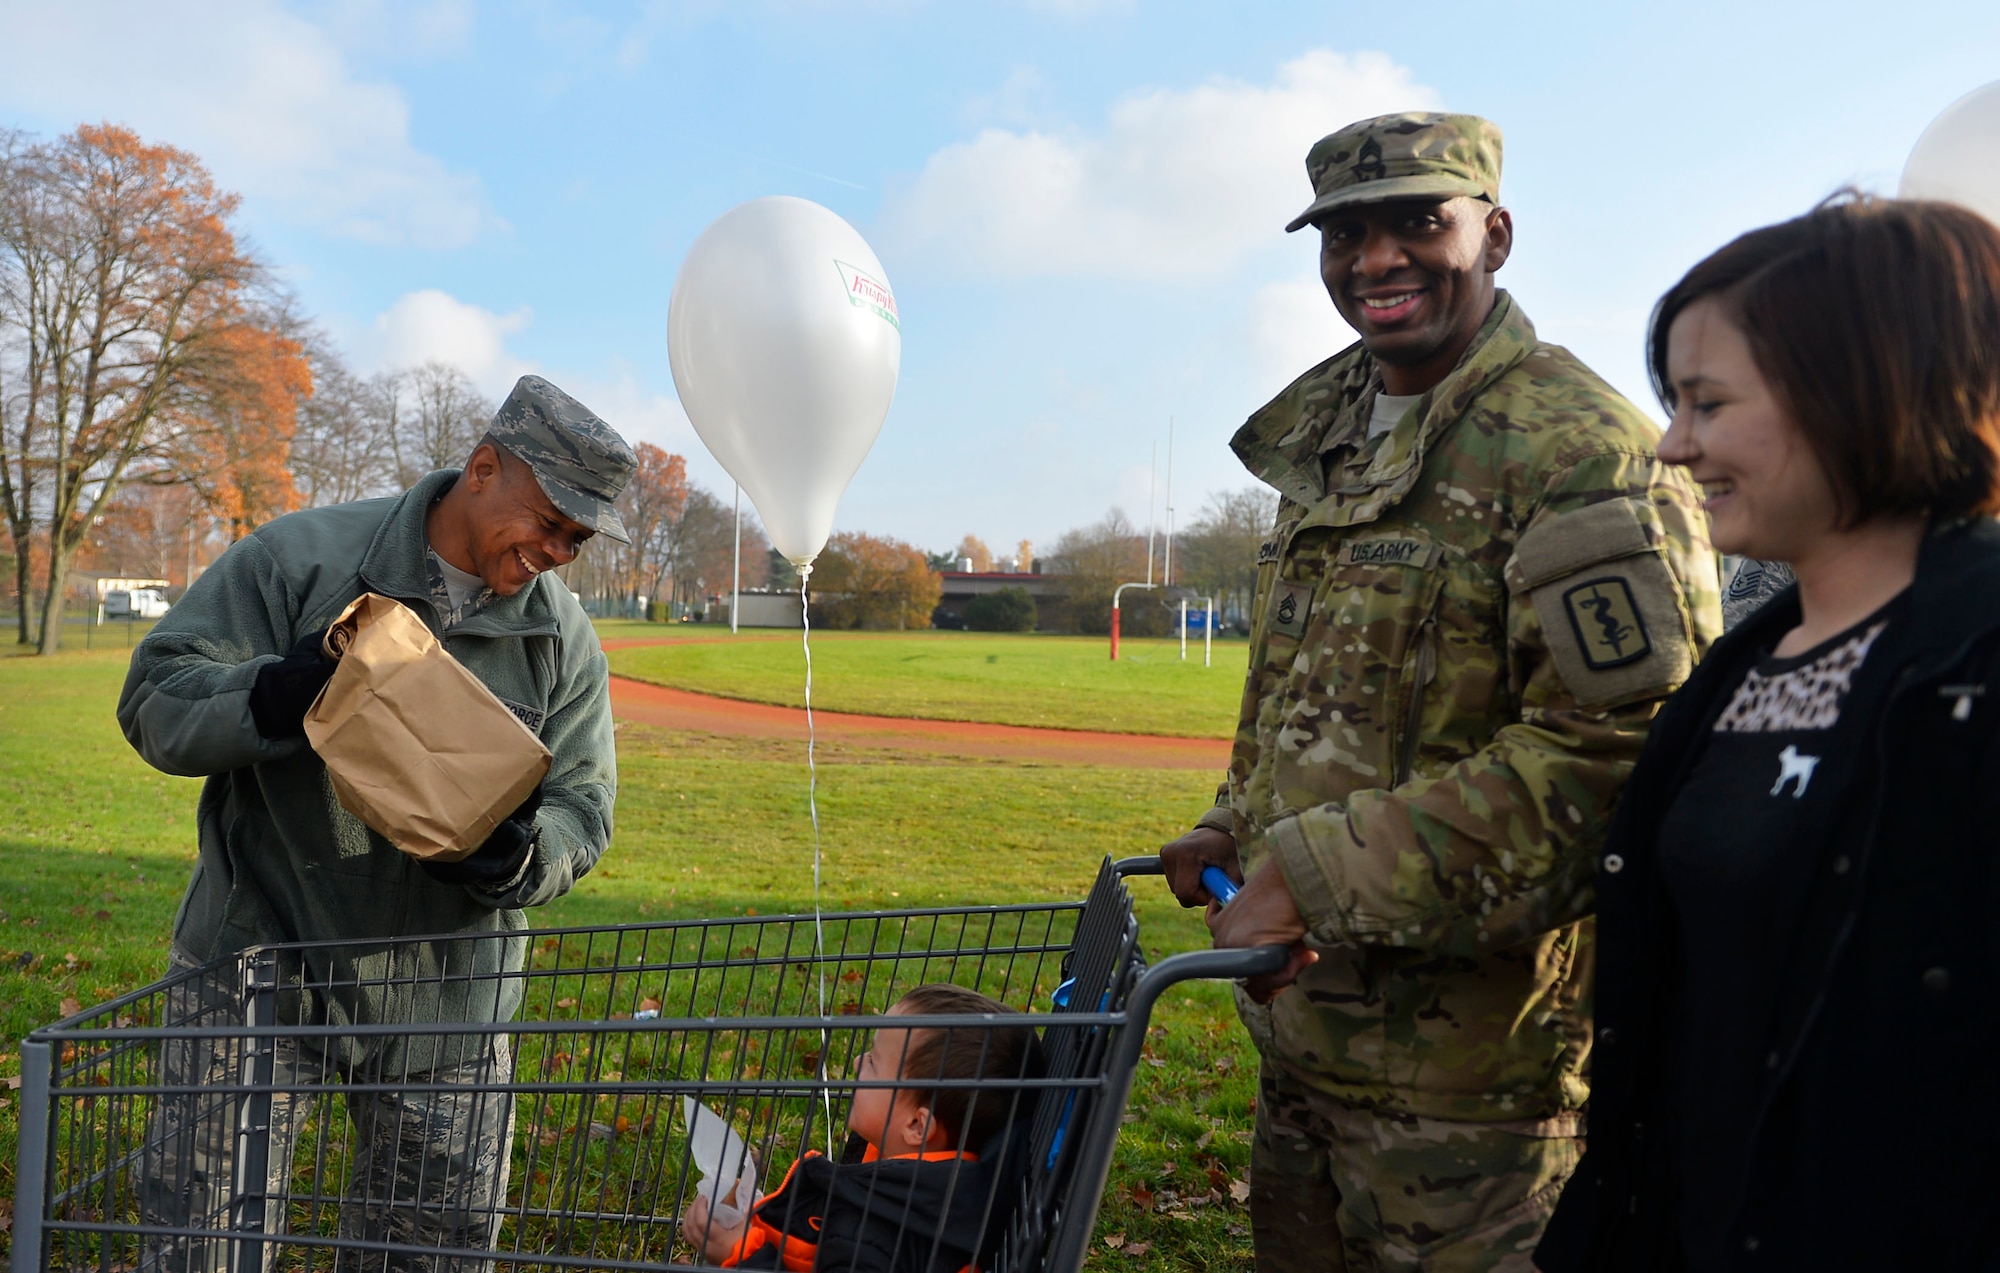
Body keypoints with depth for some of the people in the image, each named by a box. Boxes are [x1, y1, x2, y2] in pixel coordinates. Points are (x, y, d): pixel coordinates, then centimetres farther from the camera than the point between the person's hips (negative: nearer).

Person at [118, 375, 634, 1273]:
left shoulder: (565, 638, 2)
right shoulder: (301, 558, -7)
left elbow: (581, 806, 3)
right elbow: (155, 699, -8)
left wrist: (516, 859, -19)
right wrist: (276, 695, -28)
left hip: (442, 1000, 3)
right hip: (258, 963, -2)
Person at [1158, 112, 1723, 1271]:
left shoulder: (1584, 451, -15)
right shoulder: (1328, 440, 13)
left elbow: (1621, 753, -24)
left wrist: (1316, 875, -25)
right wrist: (1236, 835, 10)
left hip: (1468, 1056, -8)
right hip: (1303, 1018, 8)